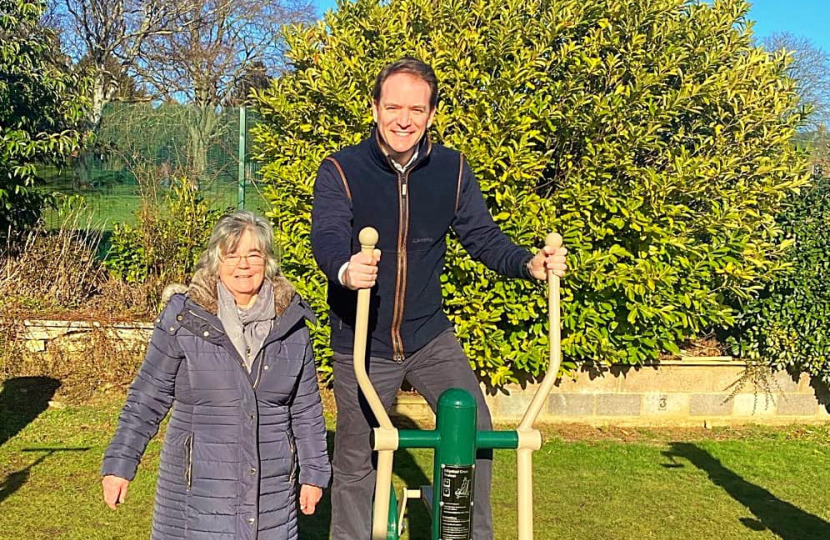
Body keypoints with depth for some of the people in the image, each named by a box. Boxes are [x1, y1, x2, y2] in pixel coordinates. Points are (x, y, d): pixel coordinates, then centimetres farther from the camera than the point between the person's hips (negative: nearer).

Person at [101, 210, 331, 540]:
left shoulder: (290, 321, 2)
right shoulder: (183, 318, -7)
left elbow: (306, 407, 8)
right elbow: (147, 398, 0)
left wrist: (314, 472, 9)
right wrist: (119, 463, -2)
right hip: (198, 487, -2)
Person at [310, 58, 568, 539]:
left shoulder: (453, 170, -2)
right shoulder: (341, 171, -12)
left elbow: (483, 236, -1)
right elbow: (327, 236, -26)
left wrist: (530, 263, -21)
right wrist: (345, 269, -50)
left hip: (430, 336, 2)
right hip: (362, 342, -2)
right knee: (356, 464, 10)